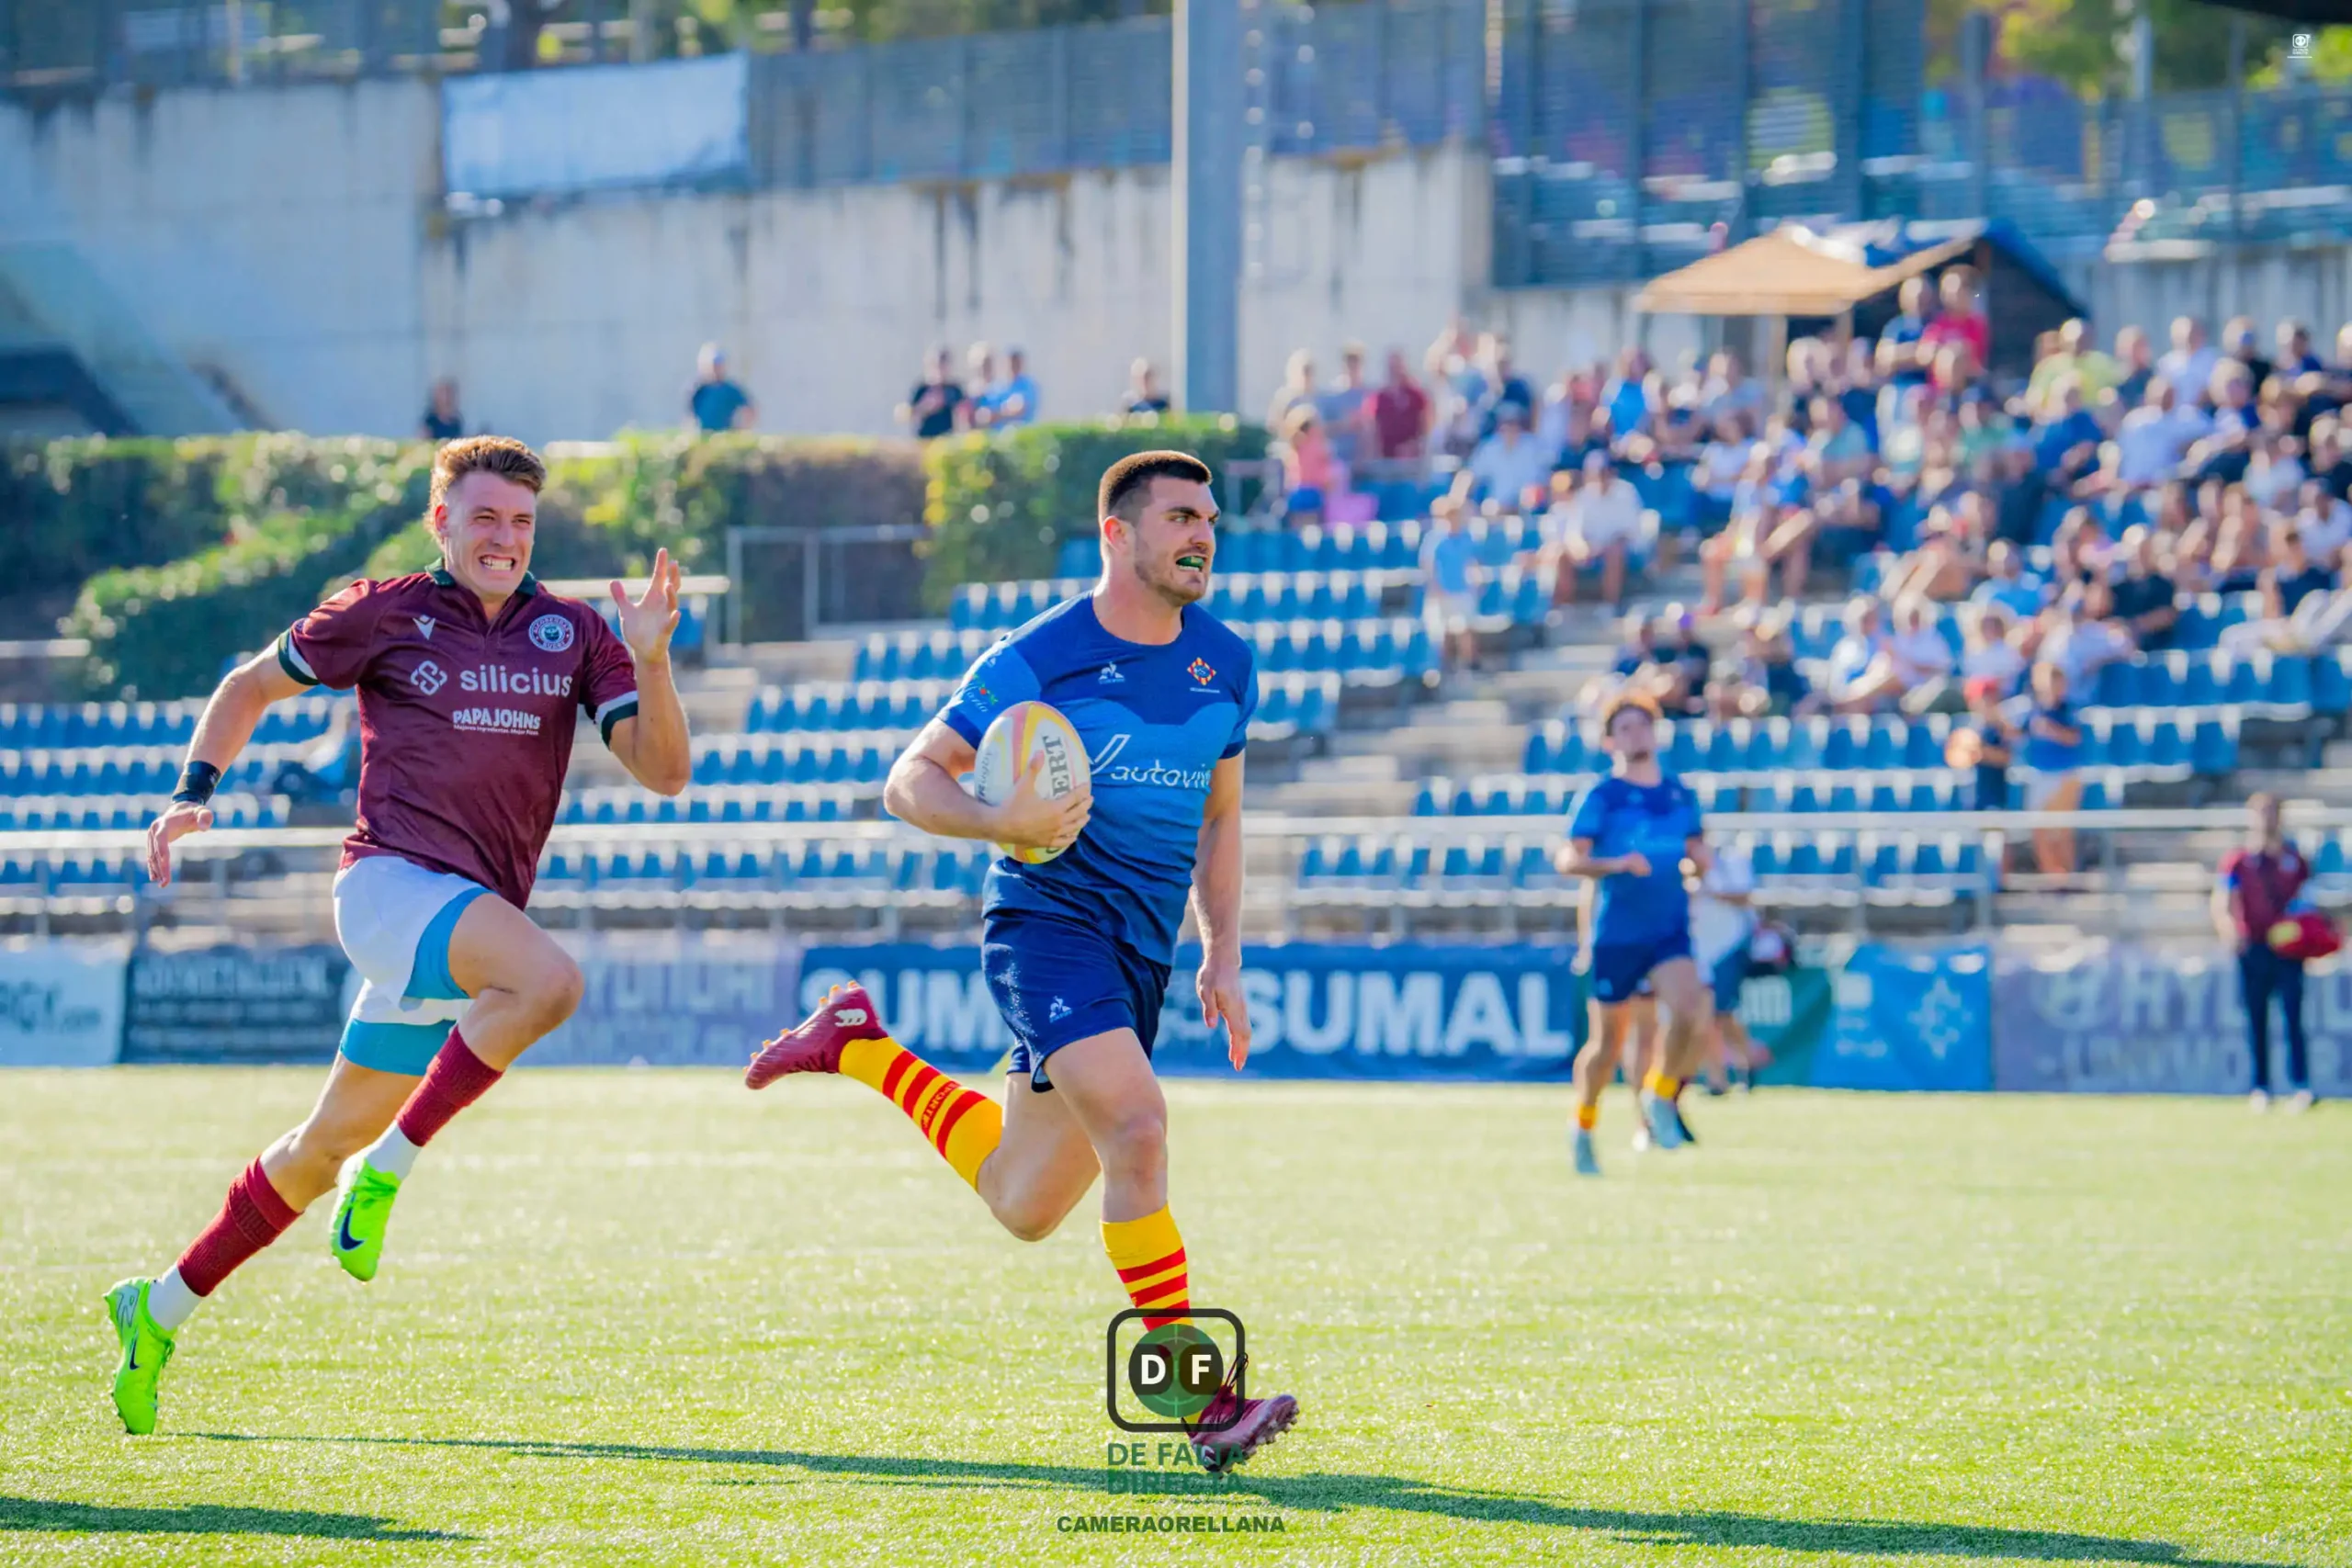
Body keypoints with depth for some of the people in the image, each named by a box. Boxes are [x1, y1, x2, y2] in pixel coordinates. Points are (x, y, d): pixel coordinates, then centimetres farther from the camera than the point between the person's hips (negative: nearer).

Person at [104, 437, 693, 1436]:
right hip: (392, 878, -5)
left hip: (474, 922, 5)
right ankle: (391, 1167, -23)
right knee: (549, 981, -33)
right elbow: (253, 685, 15)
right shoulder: (386, 613, 2)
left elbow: (663, 771, 3)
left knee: (330, 1144, 9)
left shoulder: (571, 633, 10)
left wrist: (650, 660, -13)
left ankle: (162, 1309, 23)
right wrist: (195, 791, 2)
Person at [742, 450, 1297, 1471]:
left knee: (1022, 1207, 12)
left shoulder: (1224, 666, 8)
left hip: (1139, 956, 7)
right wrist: (1001, 822, -24)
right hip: (1047, 921, -7)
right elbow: (910, 781, -5)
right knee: (1138, 1127, -27)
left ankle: (862, 1047, 32)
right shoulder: (1037, 660, -9)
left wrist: (1222, 956, 13)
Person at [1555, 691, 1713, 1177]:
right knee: (1608, 1042, 5)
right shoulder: (1600, 796, -6)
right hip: (1615, 935, -3)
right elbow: (1567, 860, -15)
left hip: (1670, 932, 3)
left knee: (1690, 1012, -22)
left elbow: (1699, 854, 22)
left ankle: (1660, 1097, 1)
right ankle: (1583, 1127, 28)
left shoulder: (1681, 796, 9)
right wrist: (1617, 864, -31)